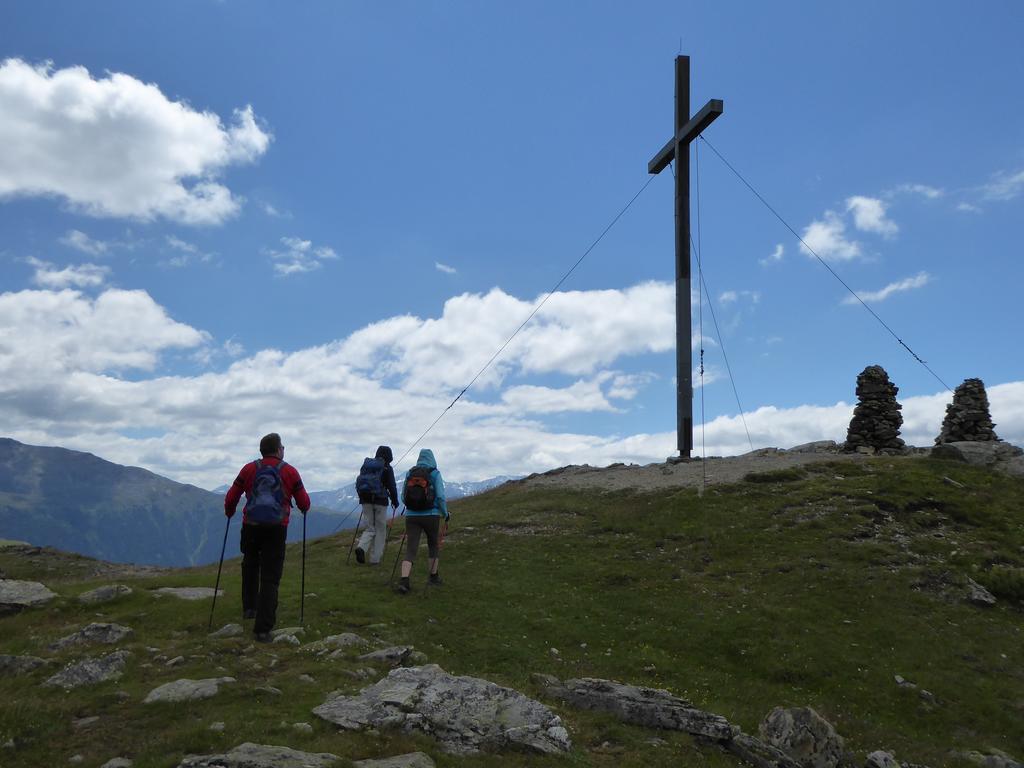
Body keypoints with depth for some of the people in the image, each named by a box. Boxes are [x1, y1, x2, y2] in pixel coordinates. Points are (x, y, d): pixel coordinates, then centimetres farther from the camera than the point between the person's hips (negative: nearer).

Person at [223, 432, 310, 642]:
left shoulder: (249, 469, 4)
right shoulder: (290, 471, 1)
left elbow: (231, 497, 7)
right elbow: (304, 502, 4)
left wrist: (229, 513, 28)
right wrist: (303, 509, 27)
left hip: (251, 526, 2)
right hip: (277, 528, -2)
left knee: (250, 566, 29)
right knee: (270, 578, 1)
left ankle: (249, 607, 28)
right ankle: (263, 629, -2)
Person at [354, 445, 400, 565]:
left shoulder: (366, 465, 10)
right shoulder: (387, 468, -5)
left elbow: (358, 484, 13)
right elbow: (392, 486, -7)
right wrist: (395, 501, 6)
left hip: (366, 501, 4)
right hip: (380, 501, -4)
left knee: (370, 528, 13)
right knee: (380, 530, 7)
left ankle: (361, 547, -15)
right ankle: (375, 559, 6)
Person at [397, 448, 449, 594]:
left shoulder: (409, 473, 5)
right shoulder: (435, 474, -5)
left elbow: (403, 497, 7)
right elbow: (441, 497, -9)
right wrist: (445, 513, 7)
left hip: (411, 516, 2)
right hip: (431, 516, -2)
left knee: (410, 550, 0)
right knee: (433, 544, 21)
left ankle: (404, 580, -17)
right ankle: (433, 575, 31)